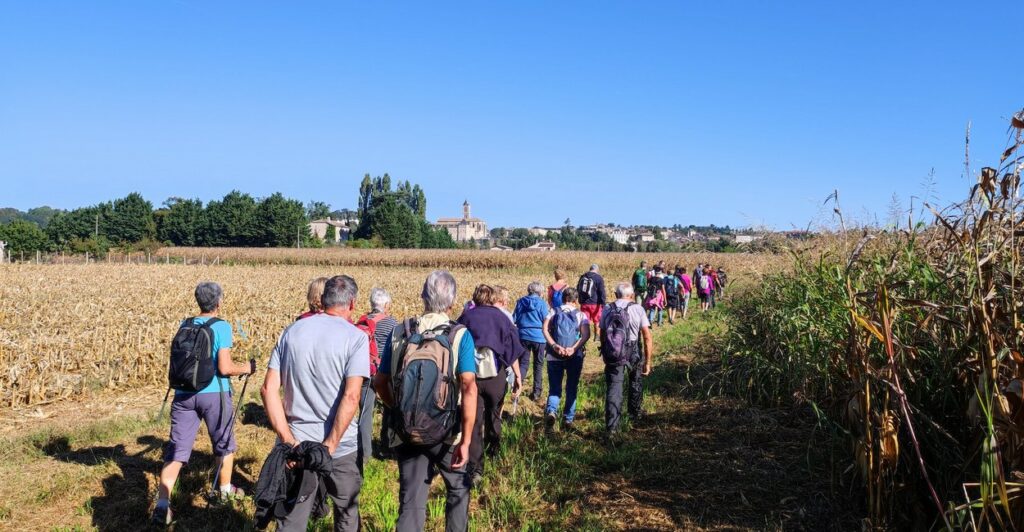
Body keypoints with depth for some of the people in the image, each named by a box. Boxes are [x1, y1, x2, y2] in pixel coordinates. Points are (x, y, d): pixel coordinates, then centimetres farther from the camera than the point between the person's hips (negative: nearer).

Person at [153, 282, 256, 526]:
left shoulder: (185, 325, 8)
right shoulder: (221, 327, -9)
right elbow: (225, 368, -14)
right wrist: (245, 368, 3)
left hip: (184, 394, 4)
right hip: (213, 394, -4)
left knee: (176, 450, 4)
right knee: (224, 443, 19)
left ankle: (162, 505, -7)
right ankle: (225, 488, 36)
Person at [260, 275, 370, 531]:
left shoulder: (291, 332, 4)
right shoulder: (356, 337, -9)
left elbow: (269, 389, -1)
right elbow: (351, 397, -20)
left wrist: (287, 439, -5)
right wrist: (329, 446, -15)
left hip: (296, 443, 3)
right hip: (342, 446, -3)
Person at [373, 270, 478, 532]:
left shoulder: (399, 332, -2)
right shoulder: (460, 335, -11)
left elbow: (380, 382, 3)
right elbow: (468, 388, -21)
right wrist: (466, 440, -17)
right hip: (446, 432, -2)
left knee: (411, 501, 10)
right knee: (458, 489, 23)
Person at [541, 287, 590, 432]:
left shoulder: (553, 312, 8)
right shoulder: (581, 315, 6)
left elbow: (545, 330, -8)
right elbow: (586, 335, -11)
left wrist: (555, 346, -15)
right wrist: (574, 348, -17)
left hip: (554, 356, 0)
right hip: (575, 357, 0)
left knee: (554, 388, 6)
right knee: (571, 389, 14)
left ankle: (551, 411, -19)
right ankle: (568, 420, 15)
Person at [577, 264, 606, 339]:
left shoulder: (582, 277, 10)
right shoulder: (598, 278, -6)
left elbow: (578, 289, 18)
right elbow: (602, 292, -11)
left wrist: (580, 300, 25)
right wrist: (603, 303, -11)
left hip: (584, 303, 4)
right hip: (595, 303, -4)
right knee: (597, 321, 10)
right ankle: (597, 335, 13)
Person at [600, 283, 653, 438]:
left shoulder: (607, 310, 6)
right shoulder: (637, 309, 0)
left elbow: (602, 336, 9)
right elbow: (647, 337, -6)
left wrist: (606, 355, 21)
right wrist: (647, 362, -2)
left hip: (612, 355, 1)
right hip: (633, 354, 0)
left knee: (613, 389, 1)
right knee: (636, 381, 26)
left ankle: (612, 428, -8)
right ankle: (636, 412, 45)